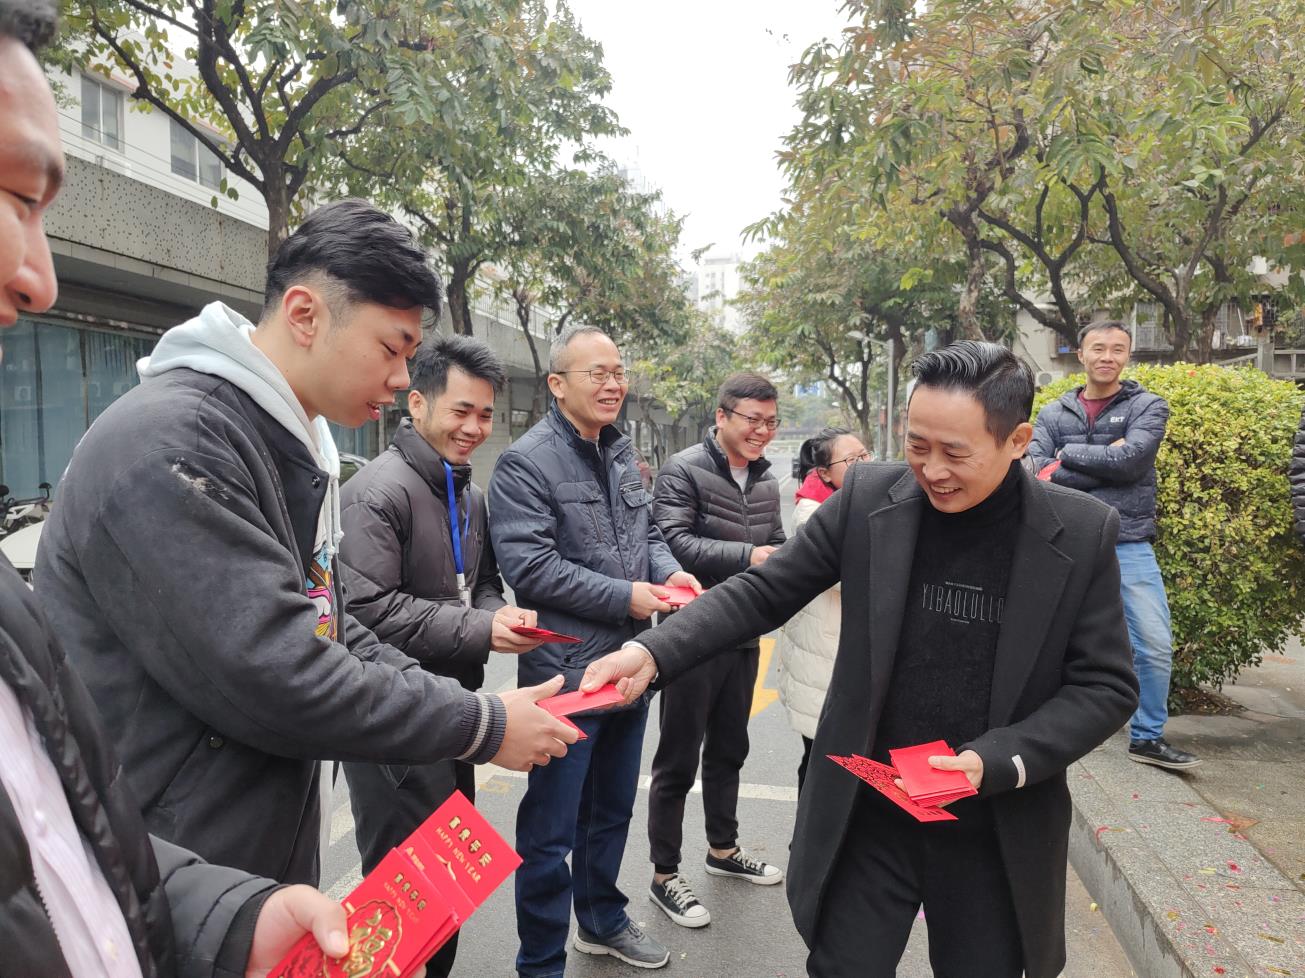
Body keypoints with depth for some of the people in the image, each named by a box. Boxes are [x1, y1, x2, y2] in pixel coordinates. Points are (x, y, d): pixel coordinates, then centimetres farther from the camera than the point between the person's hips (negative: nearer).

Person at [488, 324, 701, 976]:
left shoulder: (620, 453, 10)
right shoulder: (525, 463, -16)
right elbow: (528, 565, -23)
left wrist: (669, 571, -4)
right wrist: (624, 598, -21)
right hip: (567, 675, -8)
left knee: (612, 812, 24)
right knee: (551, 831, 6)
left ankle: (602, 921, 44)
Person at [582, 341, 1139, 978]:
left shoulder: (1083, 534, -9)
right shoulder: (868, 498, -9)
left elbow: (1105, 685, -4)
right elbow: (763, 591, -5)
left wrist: (996, 761, -19)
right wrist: (652, 652, -18)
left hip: (996, 831, 1)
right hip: (868, 816, 0)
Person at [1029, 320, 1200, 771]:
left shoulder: (1148, 406, 3)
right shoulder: (1053, 413, 5)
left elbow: (1131, 460, -15)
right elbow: (1037, 472, -10)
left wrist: (1066, 454, -7)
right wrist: (1106, 463, -14)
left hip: (1129, 546, 0)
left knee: (1155, 646, -2)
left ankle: (1147, 737, 18)